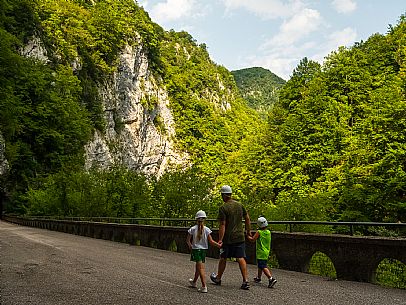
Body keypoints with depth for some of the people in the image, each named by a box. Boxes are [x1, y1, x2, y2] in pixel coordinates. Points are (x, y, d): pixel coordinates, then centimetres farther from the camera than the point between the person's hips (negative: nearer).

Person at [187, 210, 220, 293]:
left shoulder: (193, 229, -8)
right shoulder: (206, 229, -5)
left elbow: (188, 240, -3)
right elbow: (211, 241, -7)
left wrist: (190, 245, 16)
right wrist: (219, 245, 4)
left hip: (196, 249, -3)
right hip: (204, 249, 3)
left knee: (201, 268, -6)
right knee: (198, 267, 19)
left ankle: (204, 286, -15)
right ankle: (194, 282, 39)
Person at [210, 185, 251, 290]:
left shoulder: (223, 208, -14)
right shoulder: (240, 205, 5)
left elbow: (222, 225, -17)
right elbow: (247, 219, 11)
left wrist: (220, 240, -16)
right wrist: (248, 231, 21)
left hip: (228, 238, -4)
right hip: (240, 237, 5)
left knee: (223, 258, 12)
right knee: (241, 258, 4)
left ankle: (218, 278, 29)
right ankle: (245, 281, -3)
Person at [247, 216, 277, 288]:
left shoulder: (259, 232, -14)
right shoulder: (268, 232, 6)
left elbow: (253, 240, -15)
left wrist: (248, 236, 0)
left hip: (261, 253, -8)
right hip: (267, 252, 8)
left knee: (263, 267, -11)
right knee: (260, 266, 23)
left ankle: (271, 279, -25)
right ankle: (258, 278, 38)